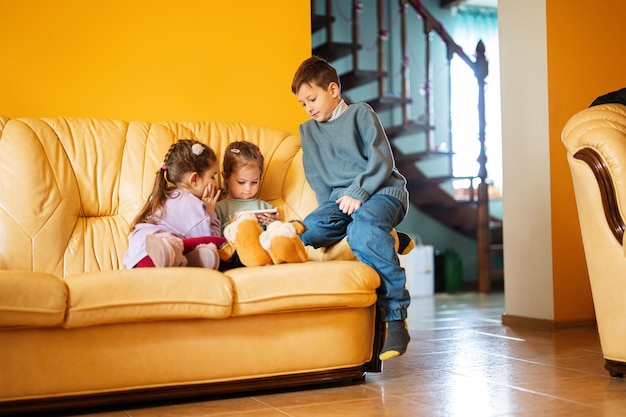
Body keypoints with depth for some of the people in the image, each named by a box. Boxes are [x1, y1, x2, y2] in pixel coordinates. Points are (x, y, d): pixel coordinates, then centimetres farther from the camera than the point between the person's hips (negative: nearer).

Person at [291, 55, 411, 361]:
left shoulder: (360, 113, 6)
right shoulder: (307, 130, 22)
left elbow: (382, 159, -4)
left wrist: (358, 192, -16)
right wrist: (330, 206, 2)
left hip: (381, 190, -5)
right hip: (339, 198, 5)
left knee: (363, 228, -38)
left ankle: (395, 316, -33)